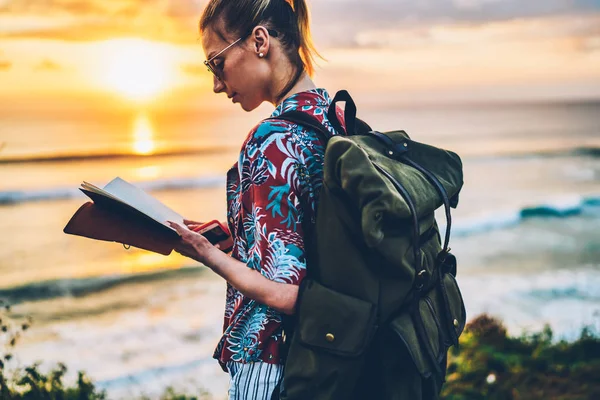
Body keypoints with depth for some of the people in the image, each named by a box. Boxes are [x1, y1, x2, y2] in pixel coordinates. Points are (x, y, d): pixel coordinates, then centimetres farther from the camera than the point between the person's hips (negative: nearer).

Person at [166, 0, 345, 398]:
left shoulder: (273, 141, -23)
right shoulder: (338, 119, 3)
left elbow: (284, 293, -25)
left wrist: (209, 254, -12)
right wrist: (233, 236, 10)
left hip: (271, 368, -8)